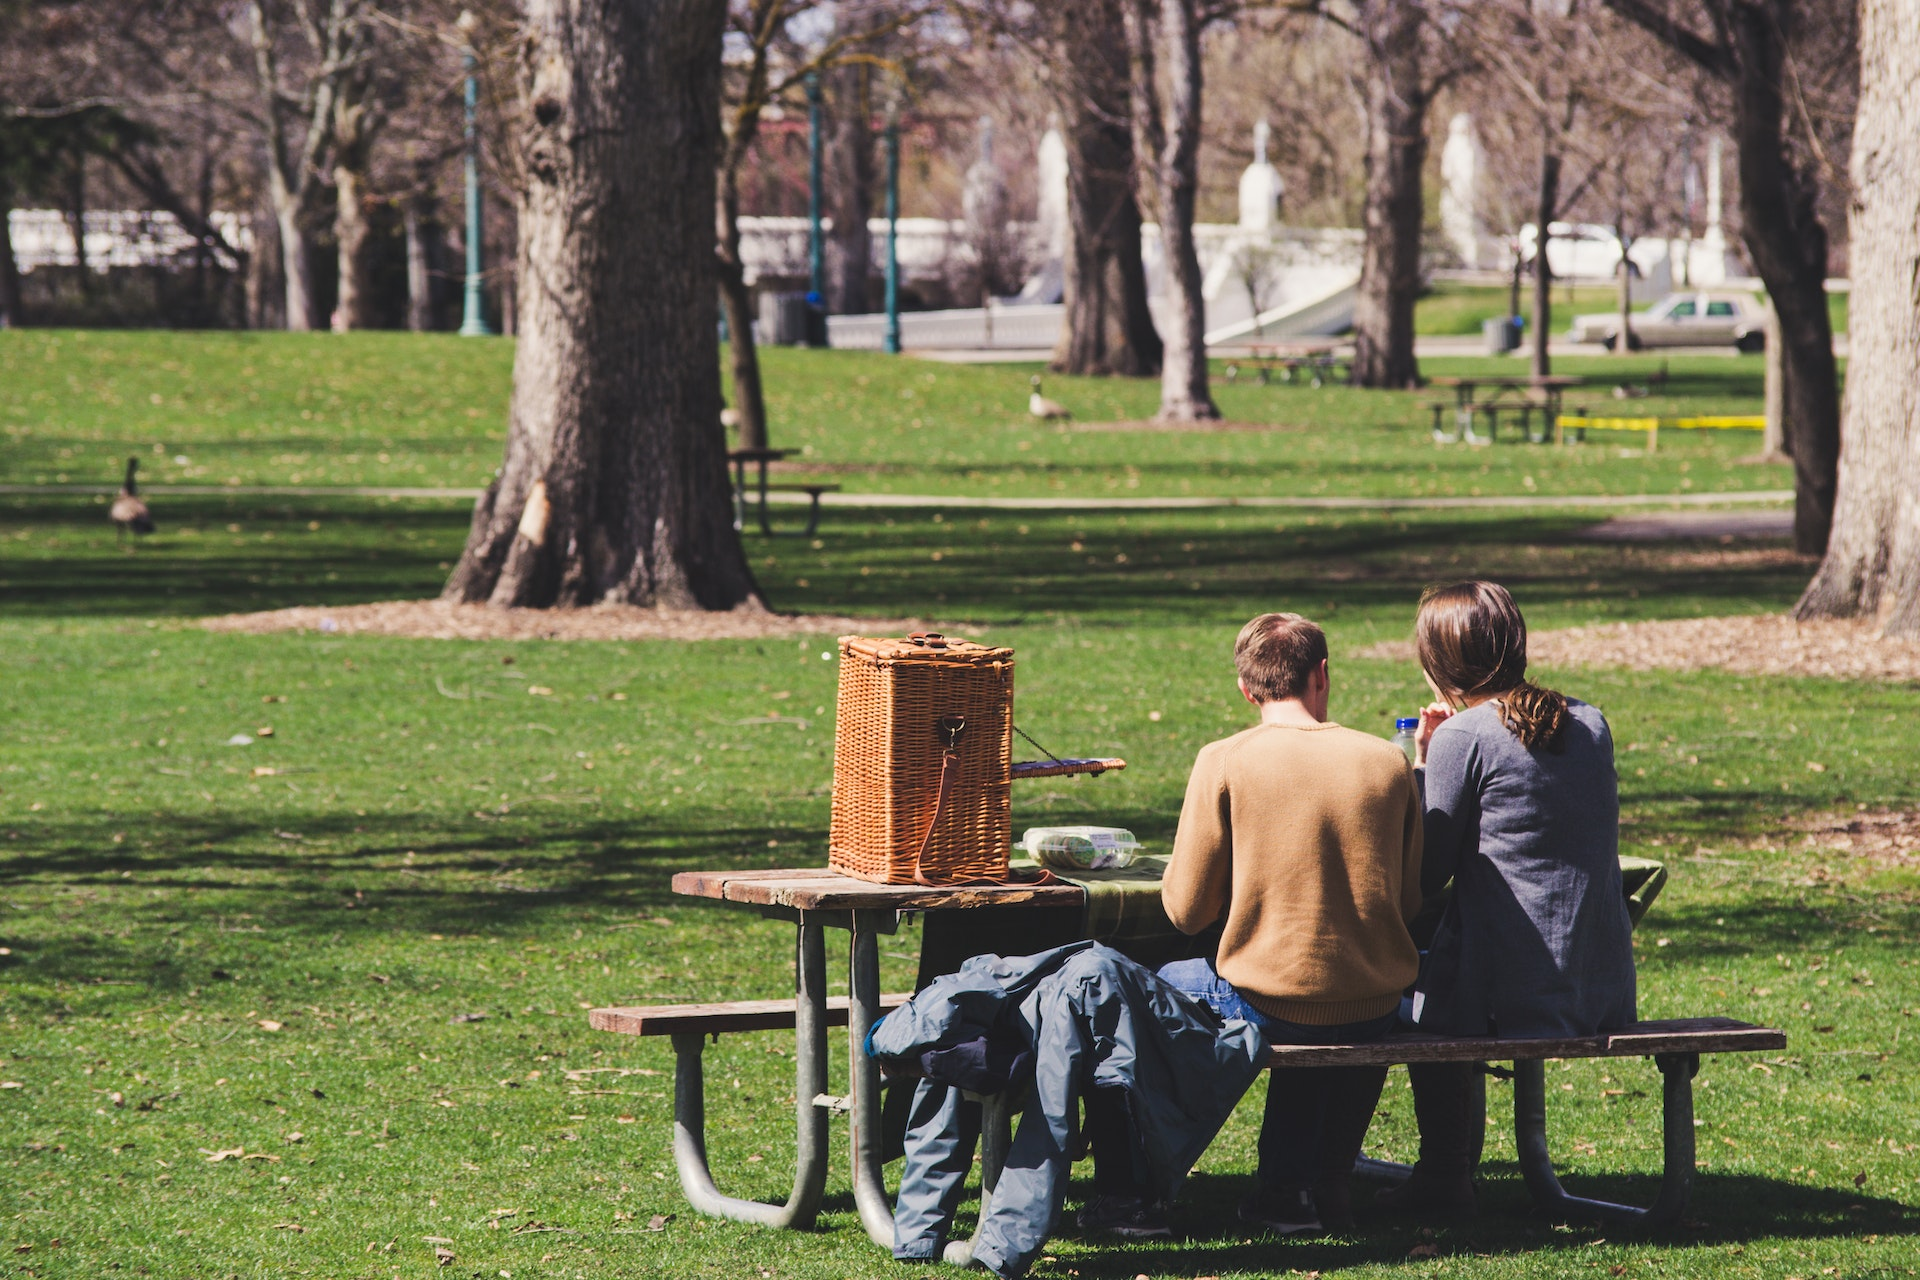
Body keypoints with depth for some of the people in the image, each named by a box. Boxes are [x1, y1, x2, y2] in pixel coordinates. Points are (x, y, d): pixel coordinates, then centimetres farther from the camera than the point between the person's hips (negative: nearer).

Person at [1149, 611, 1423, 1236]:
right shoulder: (1387, 761, -1)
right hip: (1374, 1013, 3)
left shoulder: (1224, 762, -9)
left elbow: (1186, 909, -5)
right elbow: (1409, 898, 8)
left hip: (1263, 1007, -3)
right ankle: (1320, 1182, 38)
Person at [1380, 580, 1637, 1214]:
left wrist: (1421, 767, 5)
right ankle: (1451, 1173, 40)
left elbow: (1428, 876, -7)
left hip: (1509, 995, -7)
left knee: (1410, 985, 24)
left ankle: (1445, 1177, 30)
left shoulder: (1464, 738, -12)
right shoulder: (1589, 723, 7)